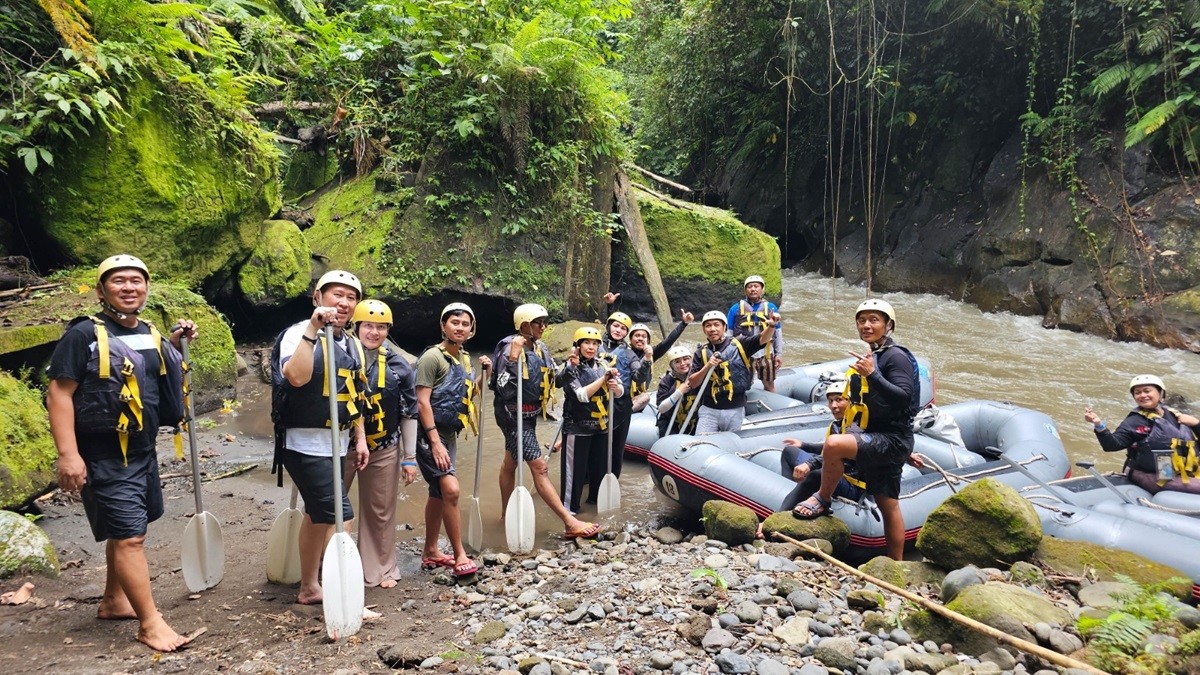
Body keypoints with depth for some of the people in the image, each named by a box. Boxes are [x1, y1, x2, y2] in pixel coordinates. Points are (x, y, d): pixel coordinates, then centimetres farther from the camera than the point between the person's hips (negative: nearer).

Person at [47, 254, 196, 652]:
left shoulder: (150, 335, 8)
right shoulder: (84, 334, -12)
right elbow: (59, 394, -15)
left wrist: (174, 345, 6)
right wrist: (68, 454, -22)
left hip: (142, 452, 8)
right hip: (103, 456, -8)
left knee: (126, 530, 19)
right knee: (130, 535, -8)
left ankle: (113, 601, 36)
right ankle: (150, 623, -1)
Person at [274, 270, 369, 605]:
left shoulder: (352, 344, 11)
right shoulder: (299, 333, -13)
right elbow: (296, 377, -33)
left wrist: (360, 438, 15)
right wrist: (312, 330, -34)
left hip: (336, 443, 8)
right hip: (306, 443, -8)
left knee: (319, 513, 19)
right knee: (339, 515, -10)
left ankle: (310, 586, 34)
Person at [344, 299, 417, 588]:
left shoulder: (399, 365, 1)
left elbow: (409, 413, 5)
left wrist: (410, 457, 4)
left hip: (383, 450, 2)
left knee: (380, 511, 10)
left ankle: (381, 568, 25)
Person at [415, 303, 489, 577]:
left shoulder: (464, 357, 10)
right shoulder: (433, 356, -13)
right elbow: (422, 401, -18)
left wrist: (484, 376, 3)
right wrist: (435, 442, -23)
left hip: (450, 434, 9)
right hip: (431, 434, -8)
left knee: (439, 493, 16)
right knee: (451, 489, -17)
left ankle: (430, 551, 28)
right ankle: (460, 556, -8)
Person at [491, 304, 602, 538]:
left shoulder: (541, 348, 3)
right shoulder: (510, 349, -20)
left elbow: (555, 378, 12)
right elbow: (504, 388, -28)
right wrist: (513, 358, -35)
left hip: (530, 414, 9)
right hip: (513, 415, -8)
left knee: (510, 462, 21)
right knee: (539, 467, -10)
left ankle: (506, 513, 35)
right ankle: (570, 523, -12)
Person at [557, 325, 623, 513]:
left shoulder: (603, 365, 5)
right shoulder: (571, 368, -8)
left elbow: (620, 392, 3)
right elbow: (582, 395, -22)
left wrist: (615, 386, -20)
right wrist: (604, 378, -23)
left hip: (601, 425, 5)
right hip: (577, 426, -5)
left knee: (600, 464, 15)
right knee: (575, 467, 1)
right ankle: (569, 506, 14)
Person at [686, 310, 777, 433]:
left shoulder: (739, 344, 0)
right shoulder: (701, 353, 3)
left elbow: (762, 339, -13)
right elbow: (692, 384, -1)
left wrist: (771, 325, -32)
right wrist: (707, 367, -15)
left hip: (735, 410, -1)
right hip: (709, 410, 1)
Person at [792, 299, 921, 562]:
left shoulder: (896, 357, -13)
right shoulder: (865, 356, 13)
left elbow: (904, 399, -27)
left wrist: (872, 374, -35)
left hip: (891, 440, -9)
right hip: (874, 440, 9)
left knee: (833, 444, -29)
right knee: (888, 506, 14)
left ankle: (823, 500, -6)